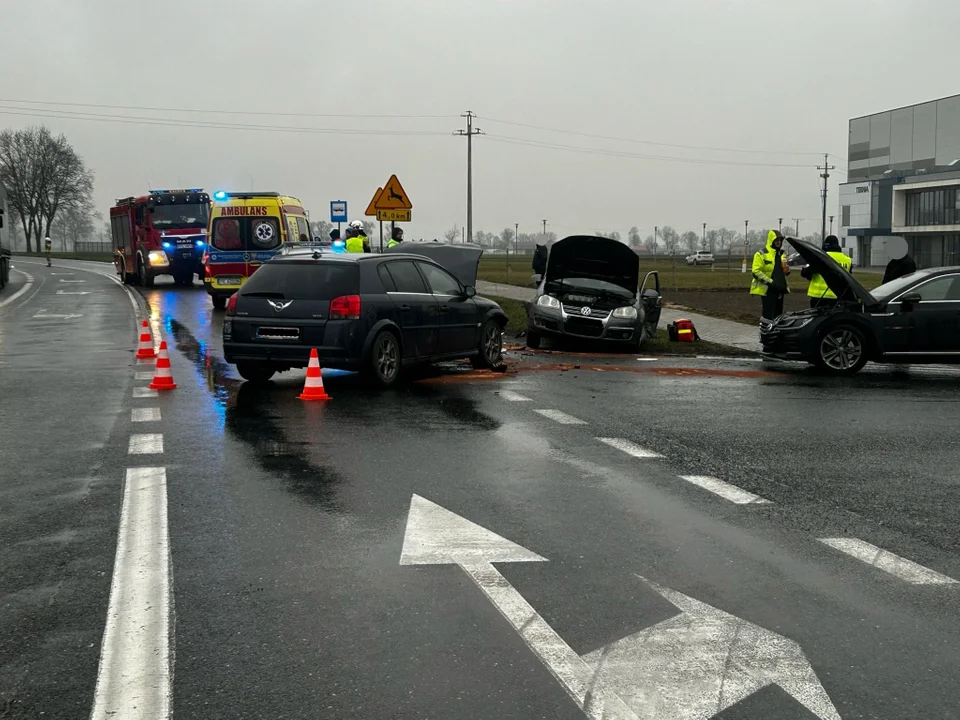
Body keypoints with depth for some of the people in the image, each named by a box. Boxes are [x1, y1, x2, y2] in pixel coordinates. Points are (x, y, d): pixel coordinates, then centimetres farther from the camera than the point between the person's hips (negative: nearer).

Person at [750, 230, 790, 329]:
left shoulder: (782, 254, 16)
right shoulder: (761, 254, -9)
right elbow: (756, 271, -15)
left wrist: (787, 270, 2)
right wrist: (770, 282, -21)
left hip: (780, 289, 8)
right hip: (768, 290, -8)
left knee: (778, 315, 12)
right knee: (768, 314, -10)